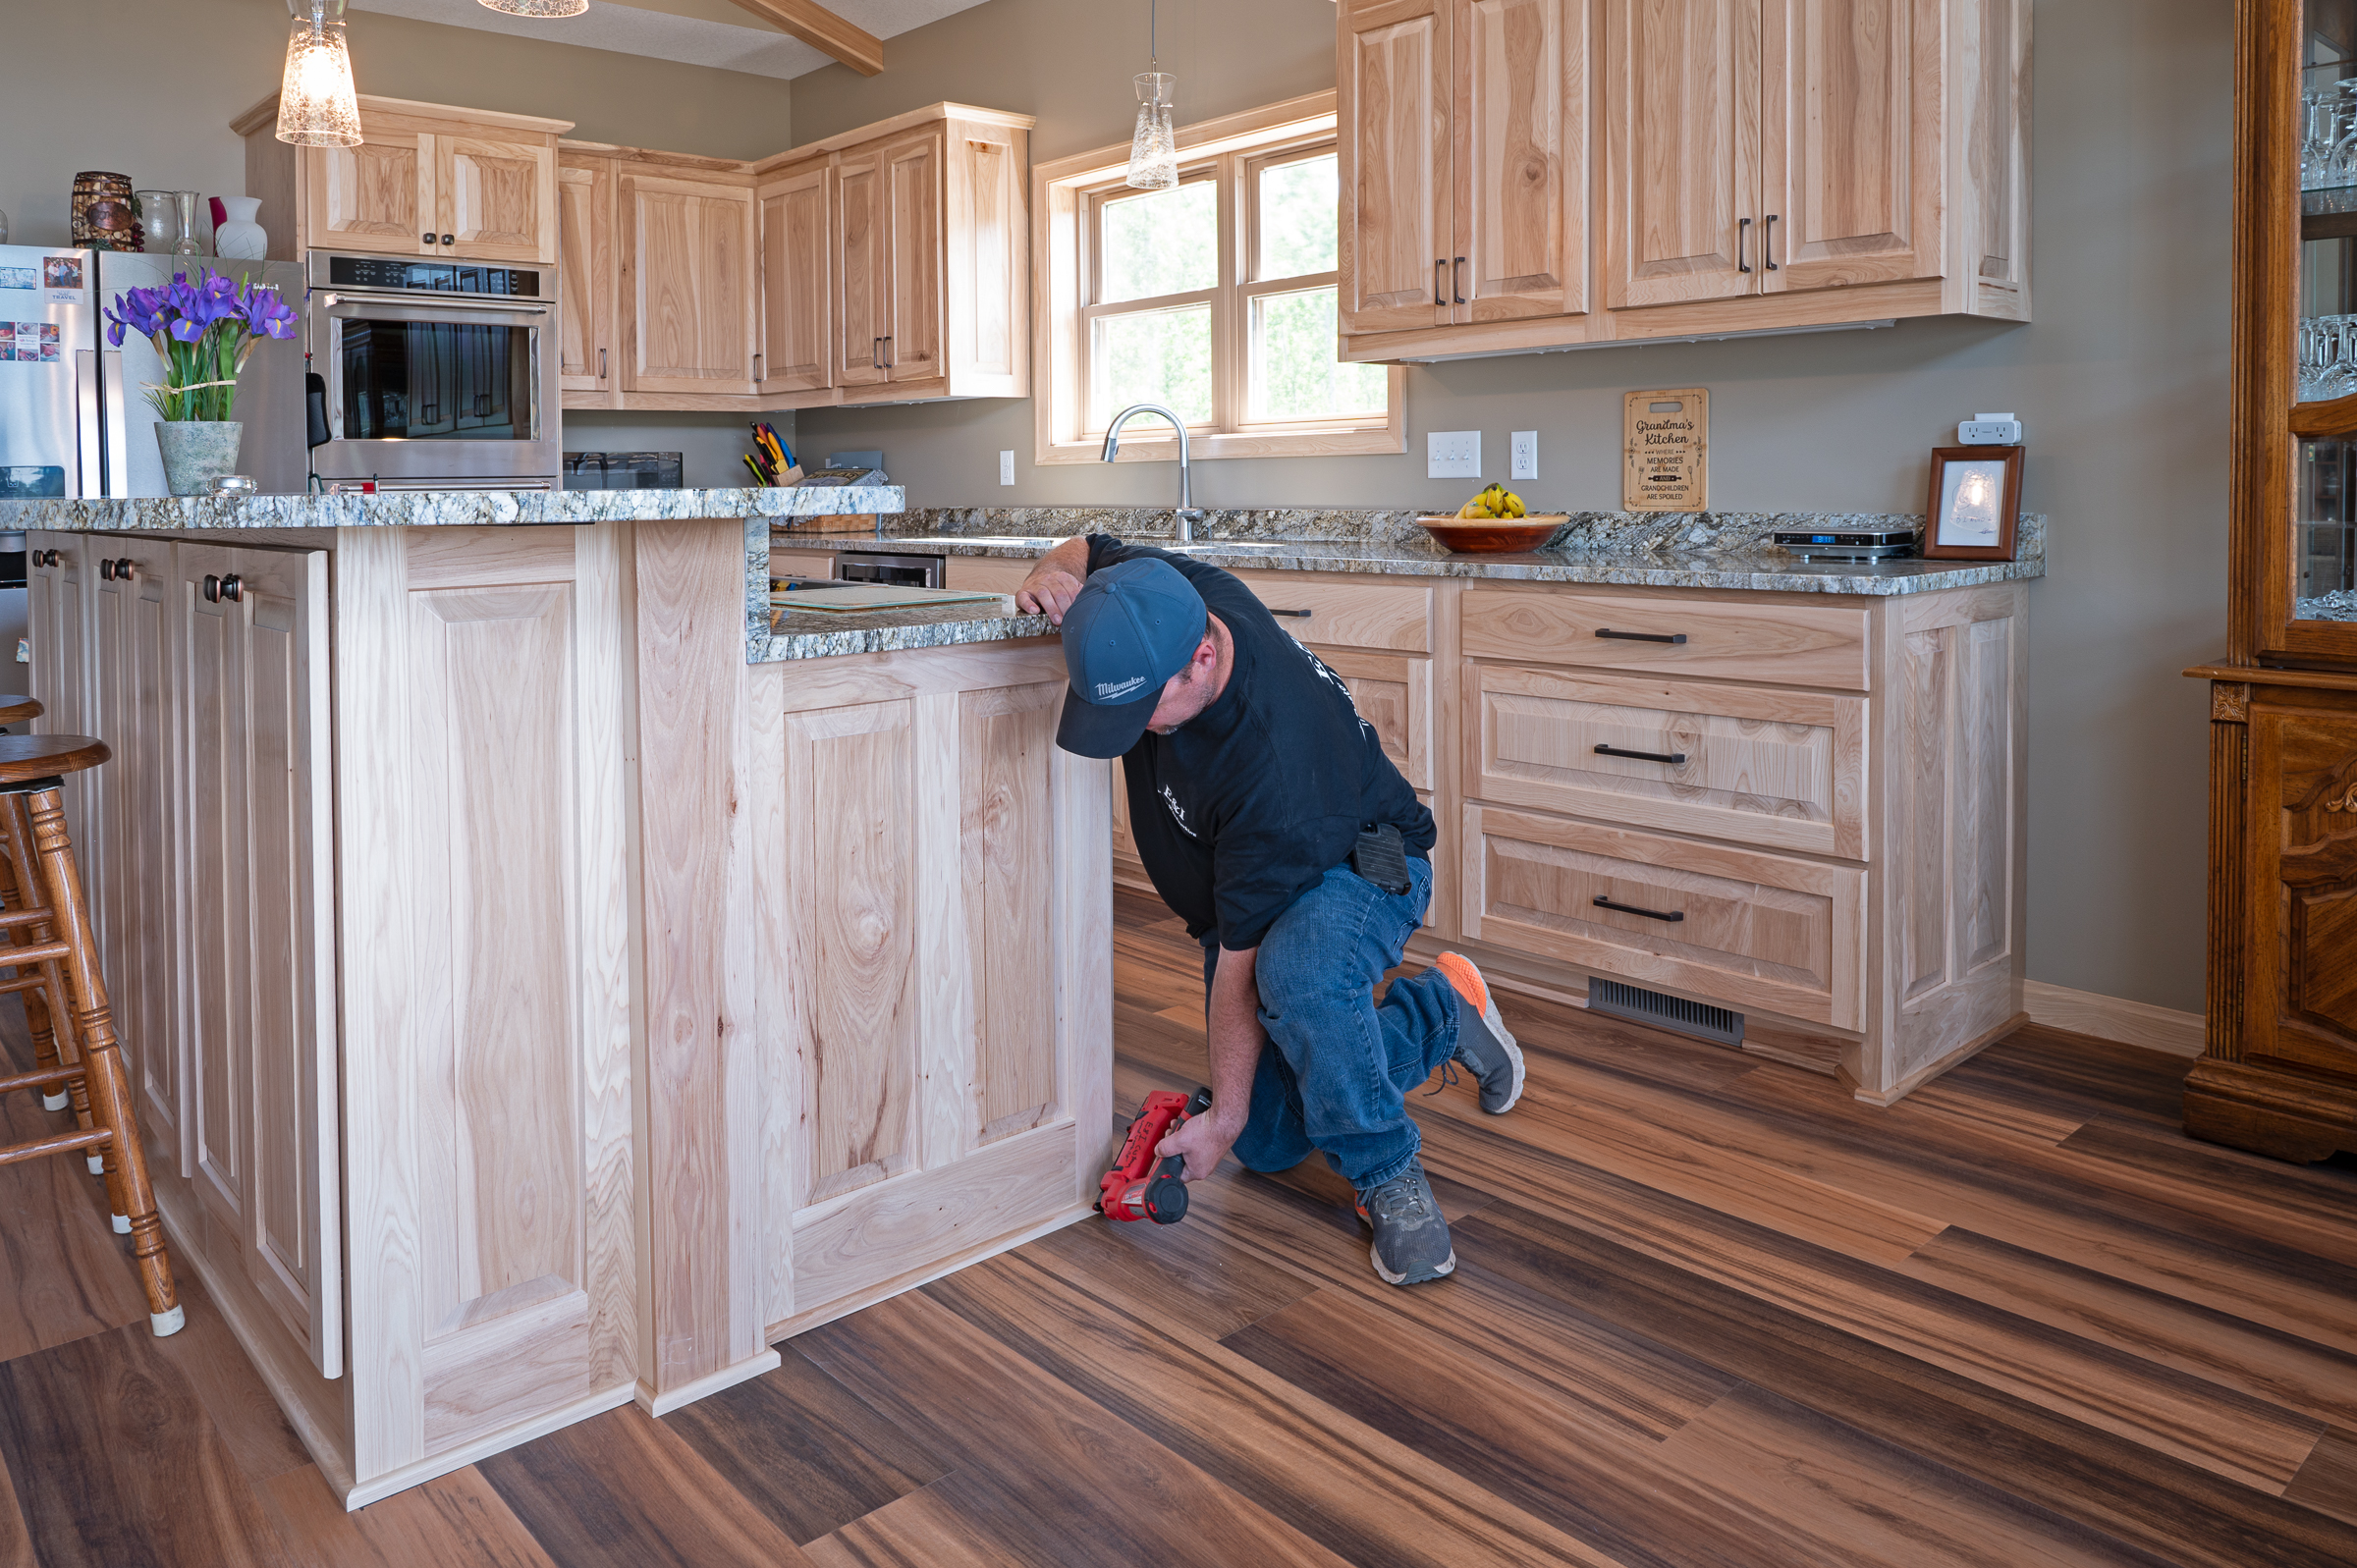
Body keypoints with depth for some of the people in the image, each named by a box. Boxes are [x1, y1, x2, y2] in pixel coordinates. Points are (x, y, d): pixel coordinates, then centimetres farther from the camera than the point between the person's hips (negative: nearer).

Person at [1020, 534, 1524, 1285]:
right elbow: (1084, 548, 3)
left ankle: (1389, 1177, -17)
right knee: (1270, 1145, 2)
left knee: (1295, 970, -45)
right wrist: (1049, 573, -22)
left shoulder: (1275, 767, -42)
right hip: (1243, 892, 7)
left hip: (1364, 866, -7)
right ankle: (1440, 1012, 25)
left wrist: (1224, 1117, -23)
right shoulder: (1156, 596, -24)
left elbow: (1240, 967, -33)